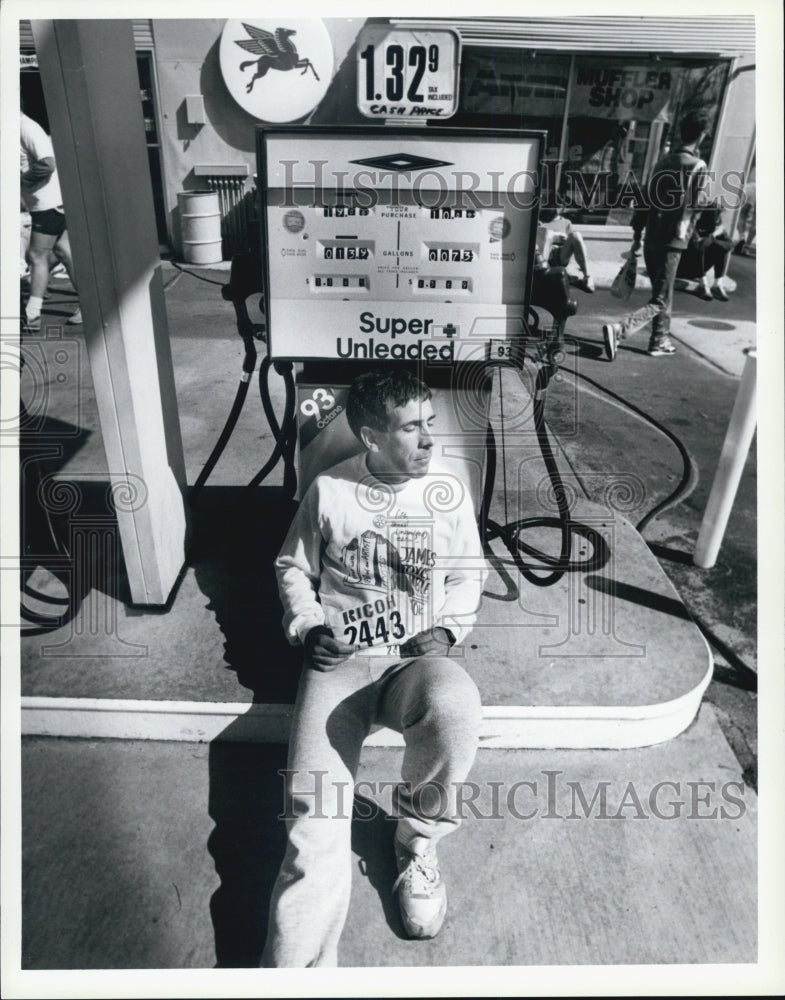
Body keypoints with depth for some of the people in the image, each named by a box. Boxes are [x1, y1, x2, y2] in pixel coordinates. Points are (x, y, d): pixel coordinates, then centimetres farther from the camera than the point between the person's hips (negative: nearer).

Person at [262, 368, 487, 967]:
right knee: (316, 819, -17)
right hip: (340, 659, 0)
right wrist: (310, 626, -1)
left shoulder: (449, 490, 8)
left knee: (455, 709, -35)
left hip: (420, 657, 1)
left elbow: (469, 573, 18)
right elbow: (294, 569, 16)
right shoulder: (329, 491, 4)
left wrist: (448, 628, 1)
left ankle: (418, 838, -4)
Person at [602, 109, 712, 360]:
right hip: (672, 242, -7)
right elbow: (697, 203, -12)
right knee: (659, 301, -5)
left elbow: (646, 199, 11)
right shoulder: (698, 166, -10)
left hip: (651, 239, 7)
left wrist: (637, 234, 16)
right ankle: (618, 330, -24)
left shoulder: (664, 160, 10)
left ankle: (660, 341, 26)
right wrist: (705, 198, 11)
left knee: (662, 293, 20)